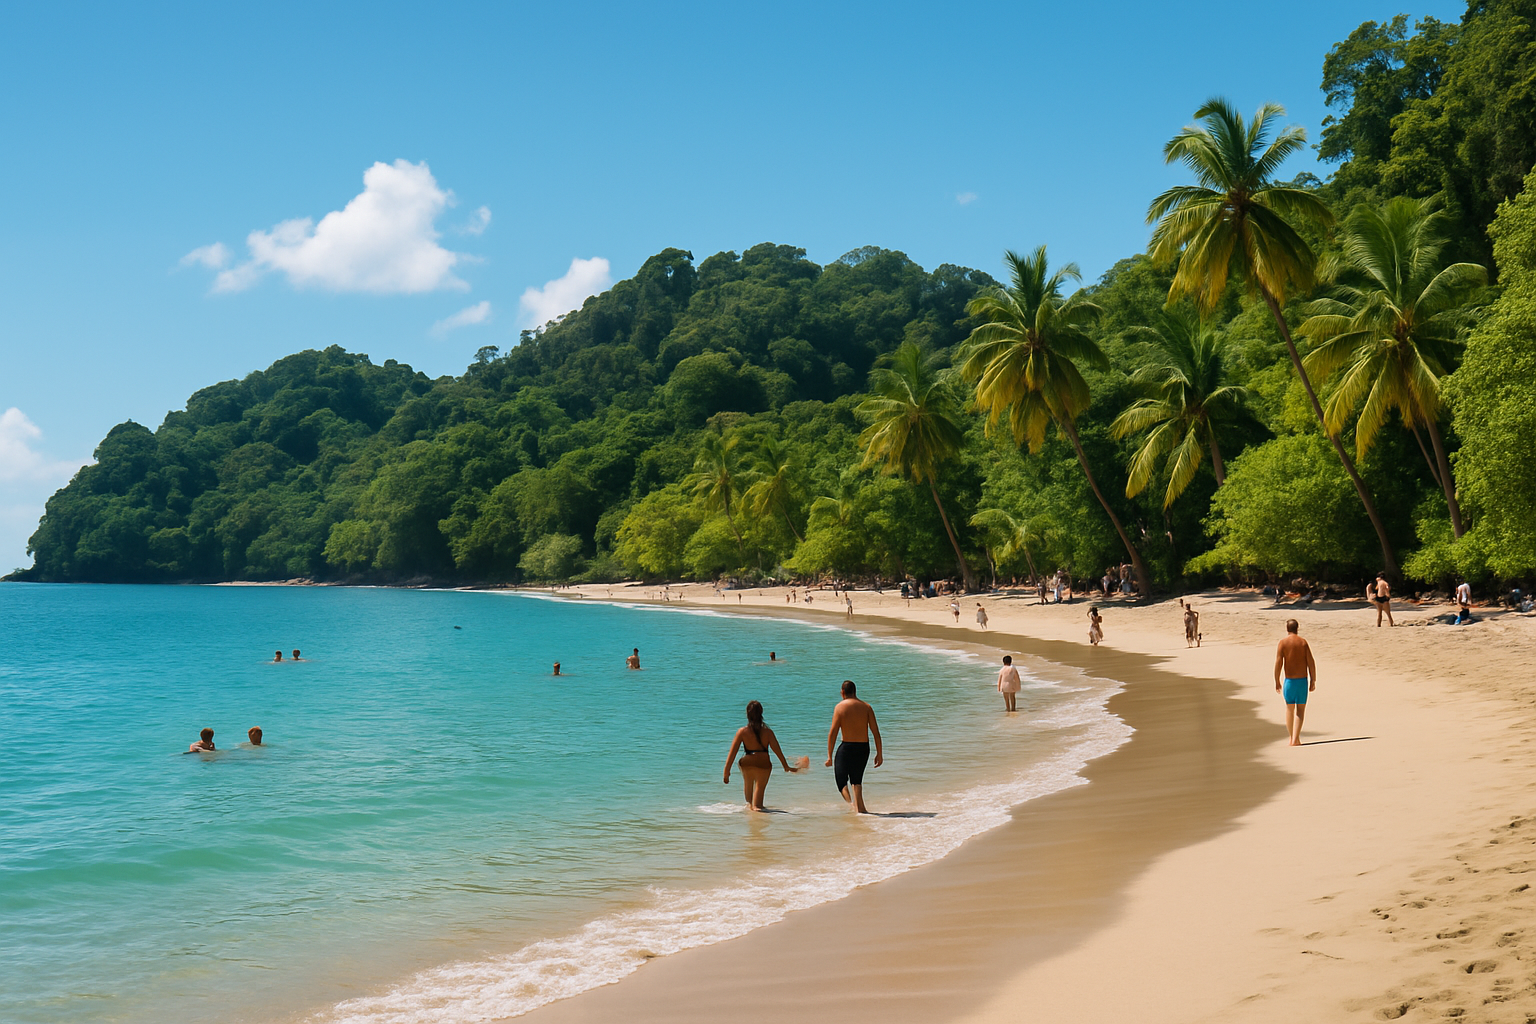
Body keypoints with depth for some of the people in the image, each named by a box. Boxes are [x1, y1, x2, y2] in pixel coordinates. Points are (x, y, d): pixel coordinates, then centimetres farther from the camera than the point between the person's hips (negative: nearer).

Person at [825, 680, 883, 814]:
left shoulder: (840, 707, -6)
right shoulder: (866, 707, 3)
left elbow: (832, 733, -9)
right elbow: (876, 731, 0)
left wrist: (829, 756, -6)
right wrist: (879, 753, 5)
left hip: (847, 747, -4)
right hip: (864, 748, 4)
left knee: (841, 780, 5)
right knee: (856, 780, 22)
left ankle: (851, 804, -20)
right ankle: (860, 808, 16)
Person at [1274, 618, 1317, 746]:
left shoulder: (1283, 642, -4)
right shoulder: (1303, 642, 0)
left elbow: (1278, 663, -8)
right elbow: (1311, 663, -4)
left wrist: (1277, 682, -1)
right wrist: (1313, 680, 4)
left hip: (1289, 680, 0)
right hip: (1303, 679, 0)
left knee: (1289, 708, 14)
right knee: (1300, 709, 6)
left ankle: (1292, 738, 17)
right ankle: (1295, 739, -5)